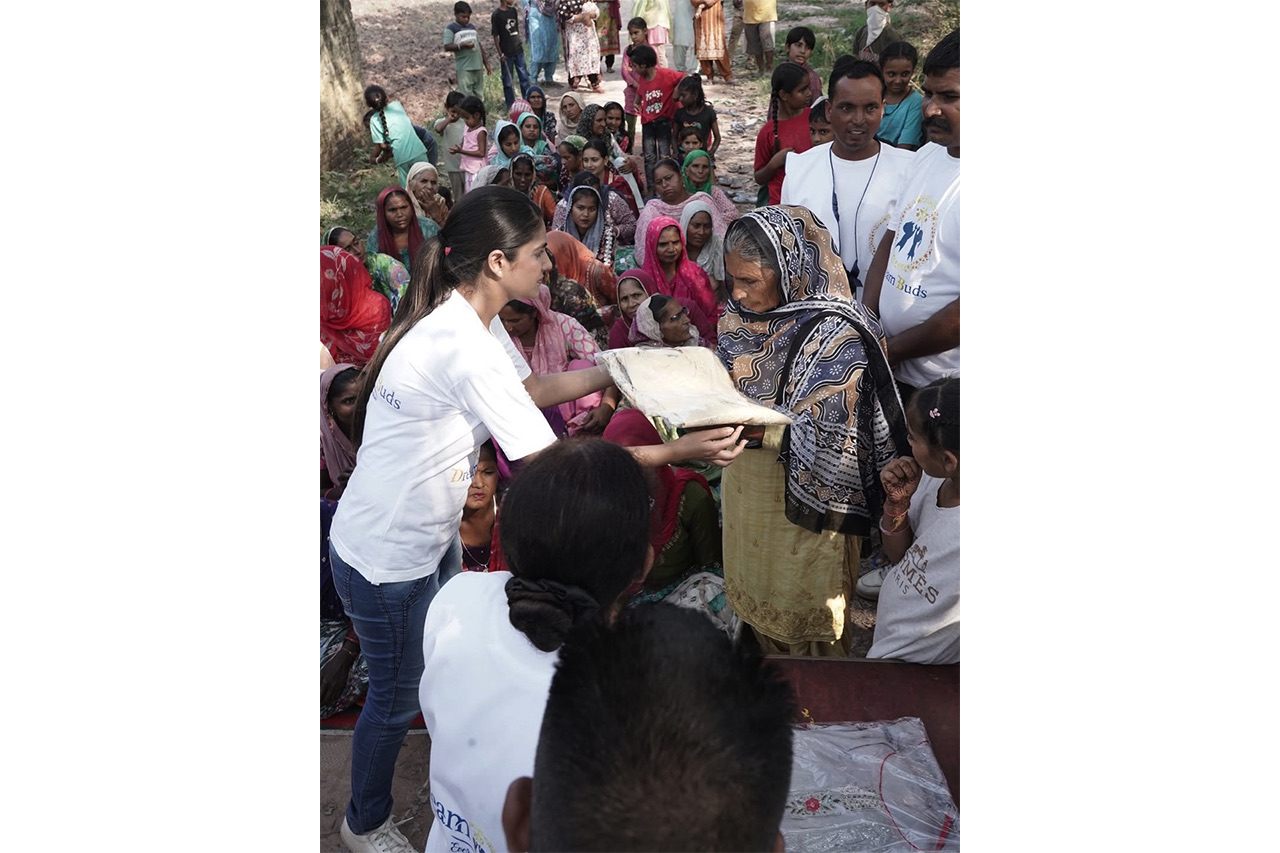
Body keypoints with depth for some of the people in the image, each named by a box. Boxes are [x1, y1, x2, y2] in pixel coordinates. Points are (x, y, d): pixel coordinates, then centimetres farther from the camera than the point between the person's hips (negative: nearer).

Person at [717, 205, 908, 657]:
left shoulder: (834, 334, -24)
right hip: (745, 481, 7)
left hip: (804, 496, -7)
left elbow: (820, 435, -27)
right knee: (752, 586, 23)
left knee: (801, 607, 12)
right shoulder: (743, 314, -1)